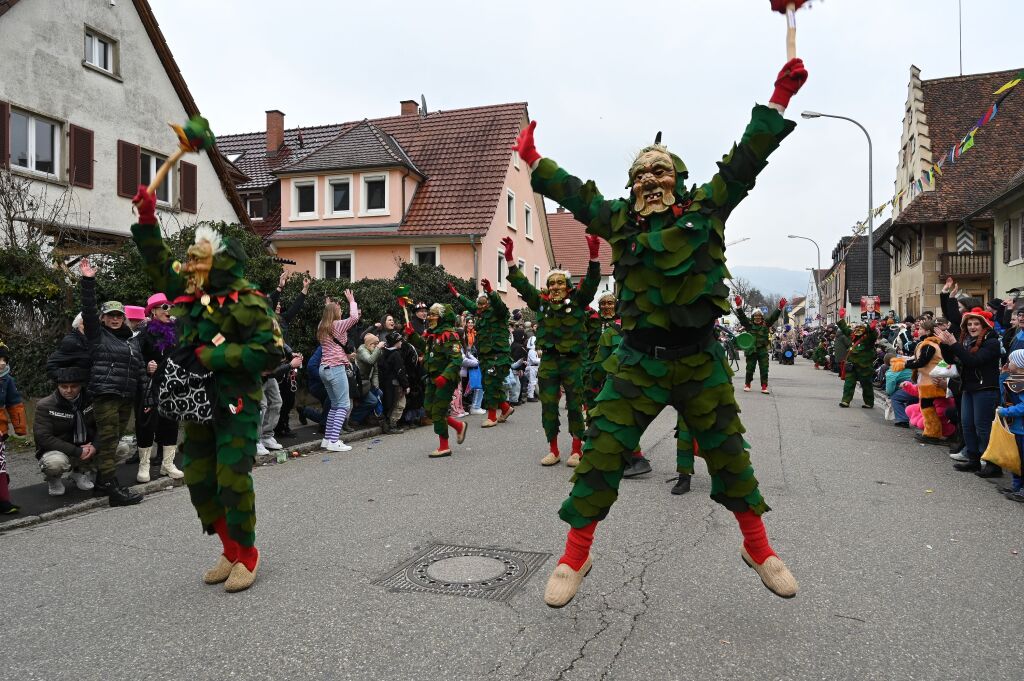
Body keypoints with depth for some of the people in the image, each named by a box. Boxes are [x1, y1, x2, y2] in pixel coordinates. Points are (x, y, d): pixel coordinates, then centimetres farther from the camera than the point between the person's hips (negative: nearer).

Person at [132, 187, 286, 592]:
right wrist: (147, 221, 15)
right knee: (198, 479, 11)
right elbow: (159, 264, 24)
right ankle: (231, 551, 25)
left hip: (235, 403, -8)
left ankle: (246, 556, 13)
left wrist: (215, 356, -20)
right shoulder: (190, 292, 9)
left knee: (232, 479, -7)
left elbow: (271, 351, -21)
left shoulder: (246, 303, -15)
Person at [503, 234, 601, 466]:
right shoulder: (541, 302, 7)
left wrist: (593, 255, -26)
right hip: (548, 361, 3)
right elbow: (521, 283, 6)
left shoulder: (577, 301, 1)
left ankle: (577, 450, 14)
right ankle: (553, 450, 16)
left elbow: (591, 282, -12)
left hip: (572, 360, -2)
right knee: (548, 406, 4)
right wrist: (509, 258, -2)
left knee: (574, 405, 3)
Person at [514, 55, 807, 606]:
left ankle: (758, 548, 35)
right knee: (602, 453, -4)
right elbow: (574, 193, 18)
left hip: (700, 359, 0)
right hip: (638, 362, 0)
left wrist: (777, 102, 6)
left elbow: (745, 161, 7)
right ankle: (574, 557, 12)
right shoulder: (620, 221, 8)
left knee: (728, 452, 13)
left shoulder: (705, 209, 5)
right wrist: (534, 162, 23)